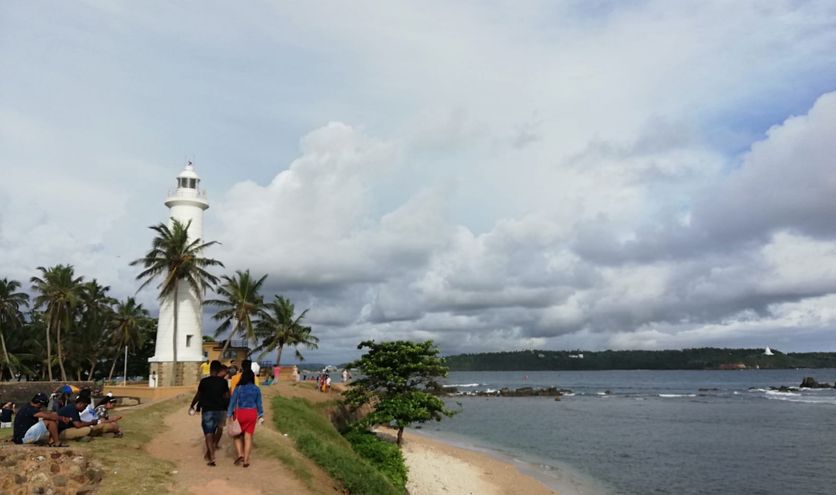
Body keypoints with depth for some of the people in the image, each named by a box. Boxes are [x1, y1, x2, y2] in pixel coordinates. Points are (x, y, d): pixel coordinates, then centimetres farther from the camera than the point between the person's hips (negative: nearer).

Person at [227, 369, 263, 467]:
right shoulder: (256, 389, -1)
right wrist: (261, 416, 14)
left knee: (238, 435, 17)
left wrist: (229, 415, 0)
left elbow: (232, 402, -6)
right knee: (248, 437, 7)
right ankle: (246, 460, 9)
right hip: (252, 413, 1)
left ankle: (240, 454, 1)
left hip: (239, 413, -1)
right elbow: (259, 404, 5)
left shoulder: (238, 388, -7)